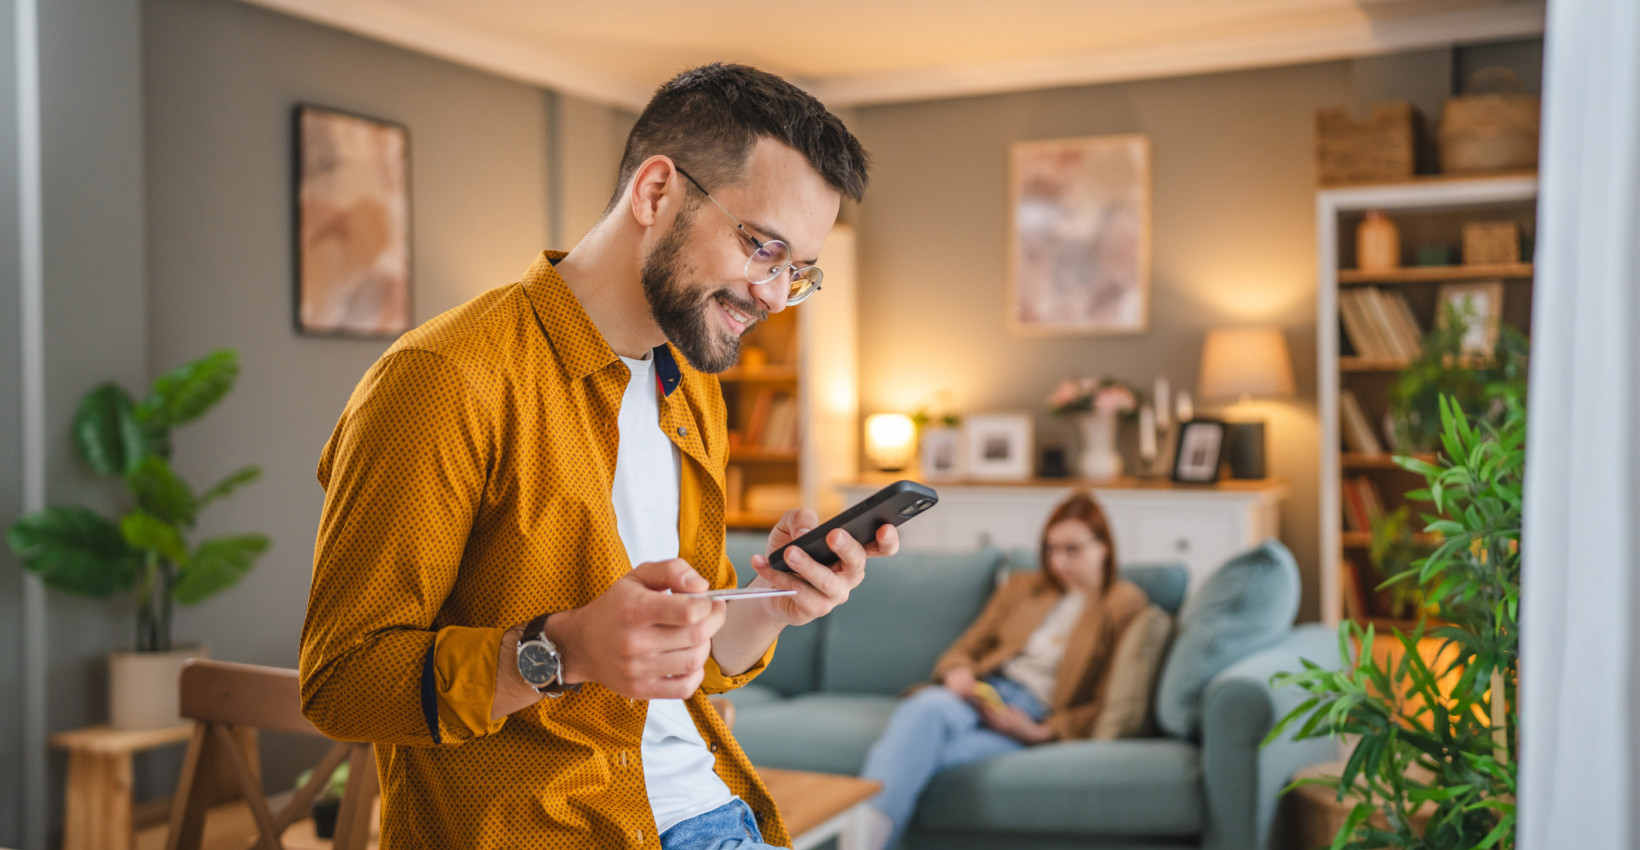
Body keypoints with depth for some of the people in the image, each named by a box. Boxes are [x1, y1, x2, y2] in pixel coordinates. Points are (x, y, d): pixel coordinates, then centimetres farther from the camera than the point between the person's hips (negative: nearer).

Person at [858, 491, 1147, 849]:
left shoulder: (1124, 603, 12)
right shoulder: (1022, 587, 27)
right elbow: (967, 647, 24)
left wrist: (1044, 733, -10)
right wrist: (957, 672, -2)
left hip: (1038, 719, -3)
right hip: (983, 693, 3)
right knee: (927, 706, -36)